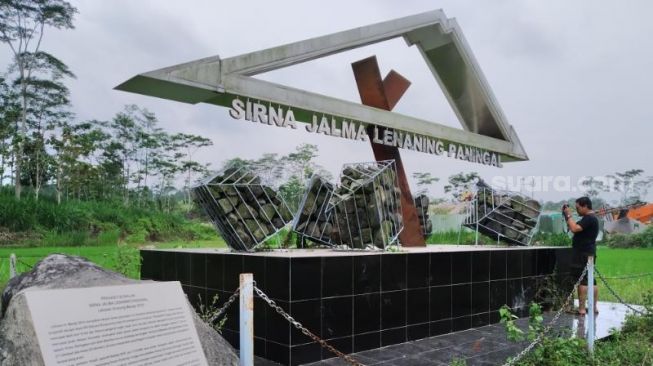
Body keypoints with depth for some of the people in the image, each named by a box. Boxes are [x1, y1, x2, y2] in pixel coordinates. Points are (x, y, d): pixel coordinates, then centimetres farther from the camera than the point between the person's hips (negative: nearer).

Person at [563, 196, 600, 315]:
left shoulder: (589, 218, -15)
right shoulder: (590, 218, 18)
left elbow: (574, 228, -26)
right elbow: (576, 229, 17)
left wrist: (569, 215, -15)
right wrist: (566, 217, 7)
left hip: (583, 254, -10)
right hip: (589, 253, 11)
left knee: (582, 281, -8)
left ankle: (581, 309, -6)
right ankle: (594, 307, 19)